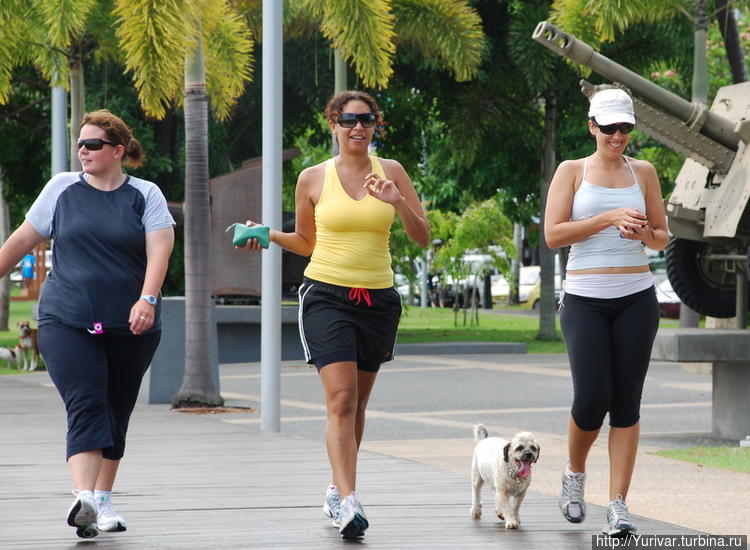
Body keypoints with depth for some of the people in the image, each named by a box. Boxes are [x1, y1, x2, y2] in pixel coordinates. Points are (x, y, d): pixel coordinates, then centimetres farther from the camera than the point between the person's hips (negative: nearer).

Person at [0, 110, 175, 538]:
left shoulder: (145, 195, 5)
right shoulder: (63, 189, 8)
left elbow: (159, 248, -8)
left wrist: (147, 299, -23)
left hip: (130, 327, 1)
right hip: (67, 322, -1)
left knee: (116, 415, 9)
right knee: (85, 407, -17)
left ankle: (103, 501, 22)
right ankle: (83, 501, -28)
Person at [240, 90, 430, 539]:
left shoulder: (390, 171, 5)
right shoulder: (313, 179, 3)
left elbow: (423, 237, 3)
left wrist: (397, 202, -13)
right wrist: (269, 236, -1)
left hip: (378, 299, 3)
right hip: (327, 295, -3)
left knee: (357, 402, 12)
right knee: (341, 398, -17)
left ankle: (337, 491, 30)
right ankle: (348, 502, -24)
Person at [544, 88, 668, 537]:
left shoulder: (643, 172, 10)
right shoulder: (572, 171, 3)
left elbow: (663, 237, 15)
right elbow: (553, 234, -7)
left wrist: (644, 233, -8)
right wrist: (609, 218, -16)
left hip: (636, 298, 2)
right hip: (585, 298, -2)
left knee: (627, 403, -2)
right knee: (592, 399, -9)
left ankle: (618, 505, -1)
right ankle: (575, 474, 20)